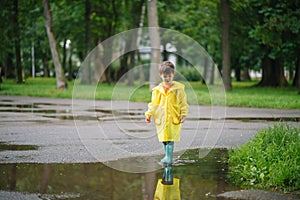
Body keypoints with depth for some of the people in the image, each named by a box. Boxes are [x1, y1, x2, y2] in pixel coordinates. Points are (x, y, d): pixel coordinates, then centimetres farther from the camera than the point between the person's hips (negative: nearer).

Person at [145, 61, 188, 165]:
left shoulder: (178, 89, -1)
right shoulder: (157, 90, 5)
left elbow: (183, 103, 2)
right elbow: (153, 104, 11)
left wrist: (183, 115, -6)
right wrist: (149, 114, 4)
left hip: (174, 118, -3)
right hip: (161, 117, 3)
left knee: (170, 138, -10)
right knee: (164, 138, 7)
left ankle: (169, 158, -10)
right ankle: (167, 156, 20)